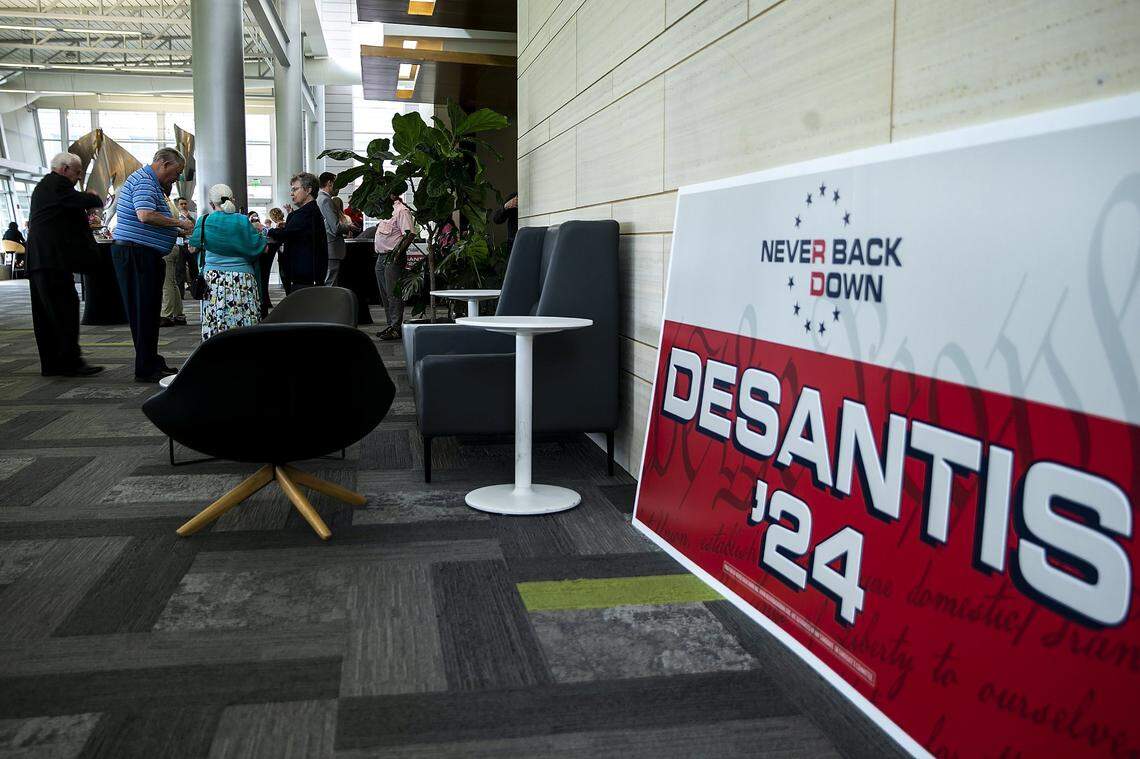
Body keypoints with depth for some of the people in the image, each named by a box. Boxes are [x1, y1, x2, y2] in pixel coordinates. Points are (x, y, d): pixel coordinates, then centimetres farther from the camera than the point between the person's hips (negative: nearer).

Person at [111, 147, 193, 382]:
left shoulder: (149, 182, 22)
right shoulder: (144, 181, -12)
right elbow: (145, 215, -27)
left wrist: (178, 231, 17)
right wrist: (180, 223, -18)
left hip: (144, 255, 11)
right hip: (136, 253, -11)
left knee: (149, 310, 15)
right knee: (144, 311, -6)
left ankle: (151, 361, 24)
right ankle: (145, 369, -1)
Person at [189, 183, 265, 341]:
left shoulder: (204, 221, 2)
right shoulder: (243, 221, -3)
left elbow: (192, 248, 13)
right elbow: (262, 248, 1)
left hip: (212, 277, 1)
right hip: (243, 278, -1)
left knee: (214, 324, 0)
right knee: (244, 326, -2)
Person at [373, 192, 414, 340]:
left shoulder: (401, 210, -10)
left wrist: (397, 252, -24)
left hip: (393, 257, -9)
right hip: (381, 257, 9)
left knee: (393, 294, -8)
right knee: (384, 294, 12)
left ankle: (396, 328, -5)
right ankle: (390, 324, 20)